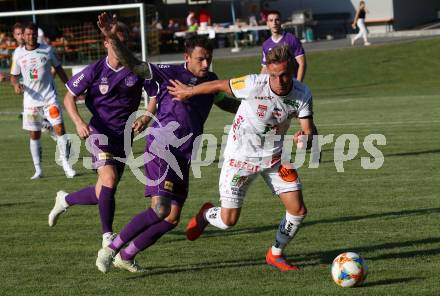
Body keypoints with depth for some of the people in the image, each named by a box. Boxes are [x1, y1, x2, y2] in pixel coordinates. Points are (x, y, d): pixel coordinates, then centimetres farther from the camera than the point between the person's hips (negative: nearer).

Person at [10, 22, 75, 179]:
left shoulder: (47, 50, 1)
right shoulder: (18, 54, 3)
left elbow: (58, 69, 11)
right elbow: (14, 75, 11)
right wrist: (16, 84, -12)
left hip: (49, 96, -1)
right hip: (31, 99, 1)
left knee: (59, 128, -12)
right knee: (34, 135, 3)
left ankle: (66, 165, -4)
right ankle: (38, 170, 11)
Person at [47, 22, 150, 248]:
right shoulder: (95, 71, -9)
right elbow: (69, 97, 0)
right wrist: (78, 122, -16)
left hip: (124, 135, 3)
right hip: (100, 132, -3)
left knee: (103, 192, 8)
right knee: (109, 179, -24)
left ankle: (65, 200, 37)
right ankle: (107, 235, -12)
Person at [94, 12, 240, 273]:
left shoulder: (210, 81, 13)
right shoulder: (171, 74, -8)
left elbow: (228, 104, 30)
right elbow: (134, 64, -14)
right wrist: (112, 38, -27)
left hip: (183, 158, 8)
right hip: (162, 149, -8)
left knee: (172, 218, 6)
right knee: (160, 209, -21)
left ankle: (126, 256, 19)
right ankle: (111, 249, -10)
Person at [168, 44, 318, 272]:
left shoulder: (302, 94, -17)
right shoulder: (254, 85, -28)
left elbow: (309, 130, -18)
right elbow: (219, 85, -12)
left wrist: (306, 137, -43)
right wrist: (188, 92, 3)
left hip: (274, 157, 3)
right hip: (241, 156, -3)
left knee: (298, 210, -4)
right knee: (228, 221, -4)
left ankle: (276, 254, 22)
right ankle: (206, 214, 34)